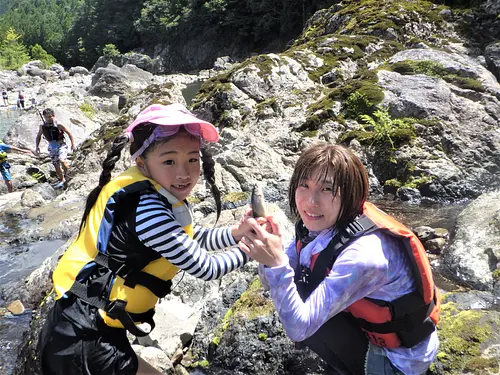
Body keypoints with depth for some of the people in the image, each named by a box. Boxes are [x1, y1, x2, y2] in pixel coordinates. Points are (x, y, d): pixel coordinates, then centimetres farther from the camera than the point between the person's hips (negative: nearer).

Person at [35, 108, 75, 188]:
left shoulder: (58, 125, -14)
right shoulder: (42, 126, -2)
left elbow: (69, 133, -5)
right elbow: (38, 136, 14)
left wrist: (73, 144, -5)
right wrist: (37, 146, 5)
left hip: (61, 145, -4)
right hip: (52, 147, 5)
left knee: (61, 160, -27)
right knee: (56, 166, 7)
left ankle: (65, 174, 0)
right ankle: (62, 181, 23)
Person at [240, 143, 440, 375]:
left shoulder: (362, 254, -35)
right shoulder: (319, 224, -13)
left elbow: (299, 328, -33)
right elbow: (274, 283, -6)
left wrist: (276, 262, -42)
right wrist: (265, 251, -26)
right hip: (369, 323, 7)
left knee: (304, 319, -19)